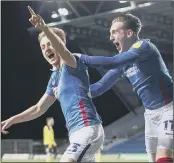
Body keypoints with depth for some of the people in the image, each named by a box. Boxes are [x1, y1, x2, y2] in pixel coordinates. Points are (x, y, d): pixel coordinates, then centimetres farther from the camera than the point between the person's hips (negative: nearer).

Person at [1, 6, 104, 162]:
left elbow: (62, 50, -31)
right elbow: (39, 108, 27)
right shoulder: (54, 77, 19)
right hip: (78, 132, 10)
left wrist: (44, 28, -47)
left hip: (88, 129, -10)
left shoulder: (72, 65, -6)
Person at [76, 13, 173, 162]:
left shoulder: (144, 46, -16)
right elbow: (101, 87, 9)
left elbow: (110, 63, -29)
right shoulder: (123, 62, 8)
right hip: (151, 113, 8)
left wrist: (81, 58, -21)